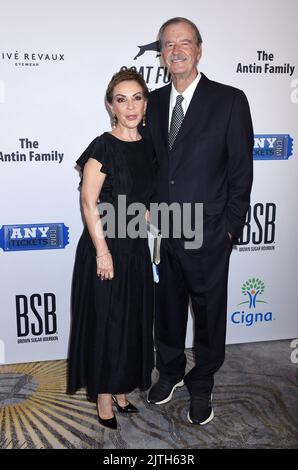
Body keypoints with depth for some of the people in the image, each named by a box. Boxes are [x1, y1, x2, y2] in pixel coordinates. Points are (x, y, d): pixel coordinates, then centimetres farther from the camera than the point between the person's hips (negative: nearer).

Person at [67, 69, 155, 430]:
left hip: (136, 246, 7)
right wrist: (103, 252, -17)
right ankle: (104, 397, 25)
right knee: (104, 322, 6)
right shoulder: (103, 147, -14)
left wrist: (150, 229, 11)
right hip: (106, 246, -7)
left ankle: (120, 387, 36)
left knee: (133, 321, 16)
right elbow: (89, 202, -16)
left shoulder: (147, 147, 6)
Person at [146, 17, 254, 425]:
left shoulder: (230, 100, -7)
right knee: (167, 308, 19)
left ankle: (201, 385, 35)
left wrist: (230, 227, -8)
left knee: (209, 314, 13)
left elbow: (241, 170, -6)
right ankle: (170, 371, 43)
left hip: (207, 235, -3)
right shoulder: (154, 101, 6)